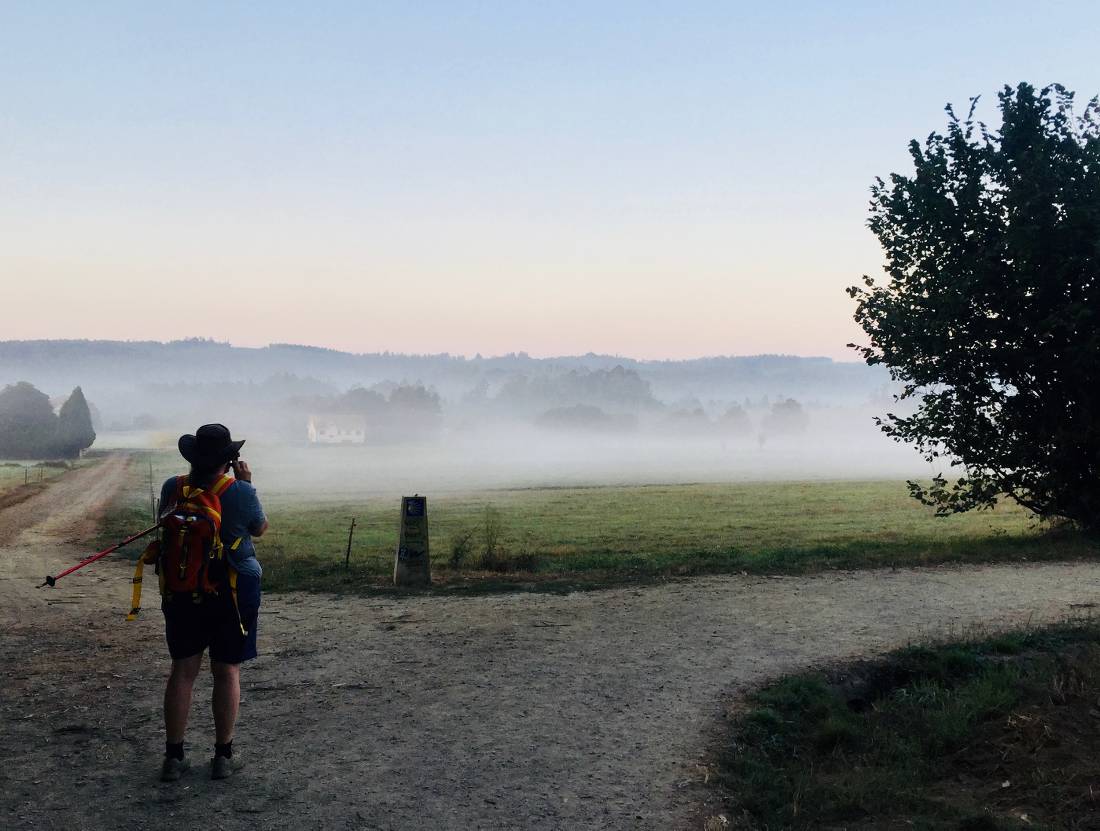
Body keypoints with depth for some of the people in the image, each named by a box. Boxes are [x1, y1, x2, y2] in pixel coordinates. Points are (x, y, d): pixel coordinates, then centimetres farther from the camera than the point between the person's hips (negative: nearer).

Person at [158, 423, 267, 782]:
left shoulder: (173, 488, -4)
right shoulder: (241, 493, -14)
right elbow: (261, 528, 3)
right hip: (234, 590, -3)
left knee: (182, 671, 10)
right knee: (227, 672, 6)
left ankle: (173, 756, 14)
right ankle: (224, 756, 13)